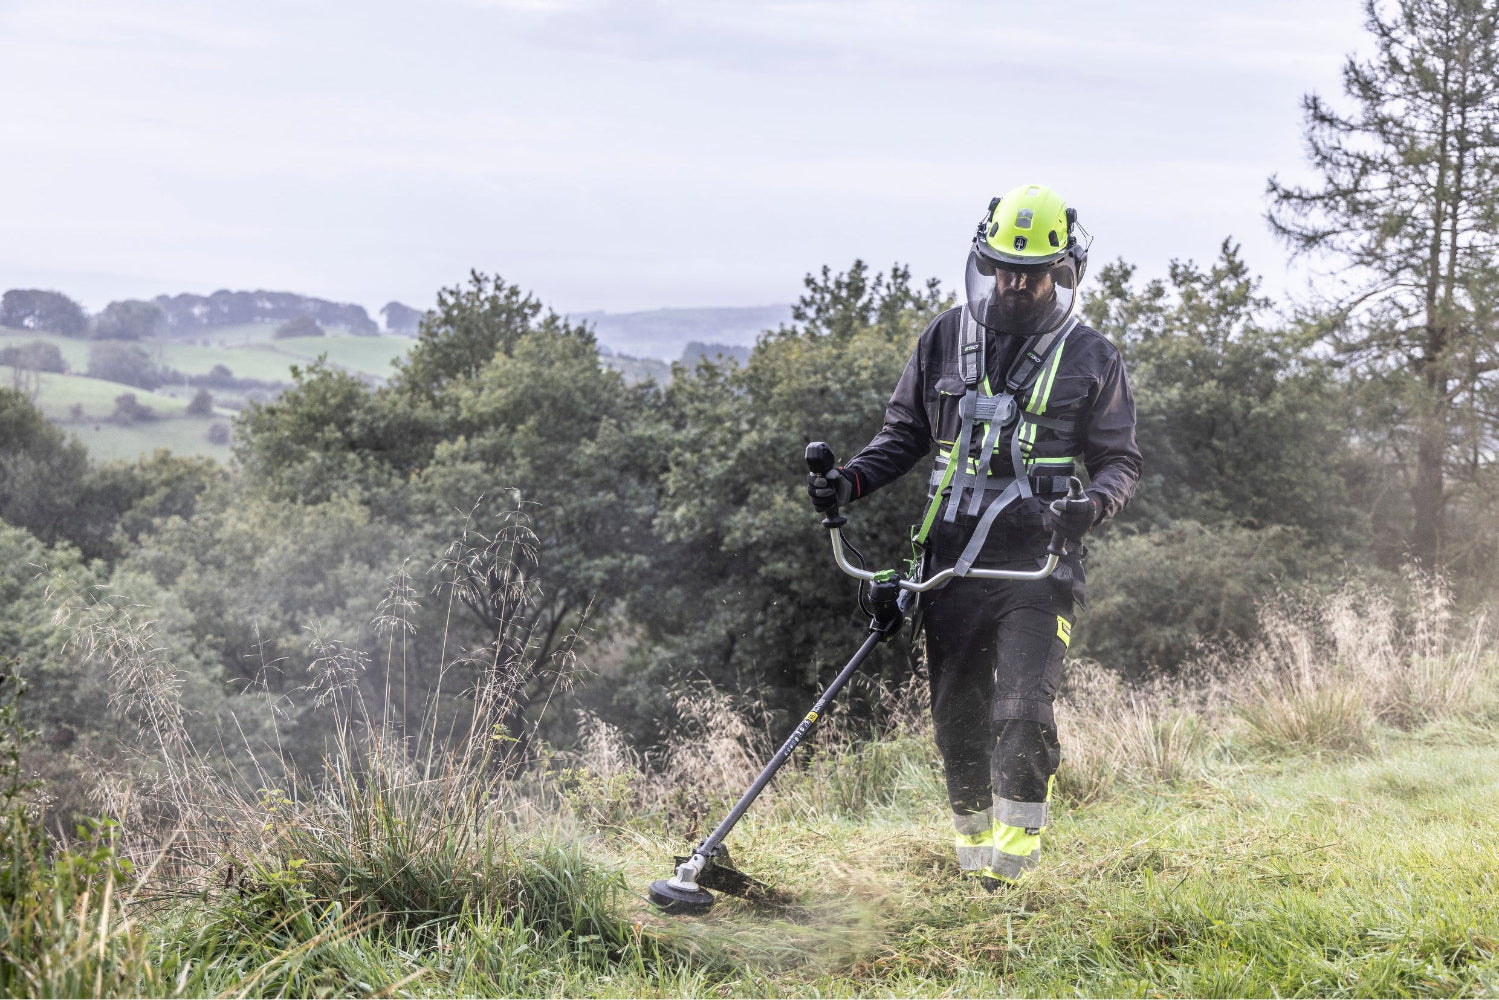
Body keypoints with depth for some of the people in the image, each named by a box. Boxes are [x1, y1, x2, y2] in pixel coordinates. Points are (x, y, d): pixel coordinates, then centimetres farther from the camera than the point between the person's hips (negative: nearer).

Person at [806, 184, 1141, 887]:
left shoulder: (1090, 360, 4)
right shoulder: (945, 340, 10)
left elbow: (1120, 460, 6)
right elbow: (904, 433, 19)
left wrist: (1092, 505, -16)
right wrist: (850, 480, 2)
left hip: (1037, 564, -3)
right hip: (952, 559, 3)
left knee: (1023, 711, -15)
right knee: (957, 717, 7)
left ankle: (1012, 866, -6)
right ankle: (973, 851, 24)